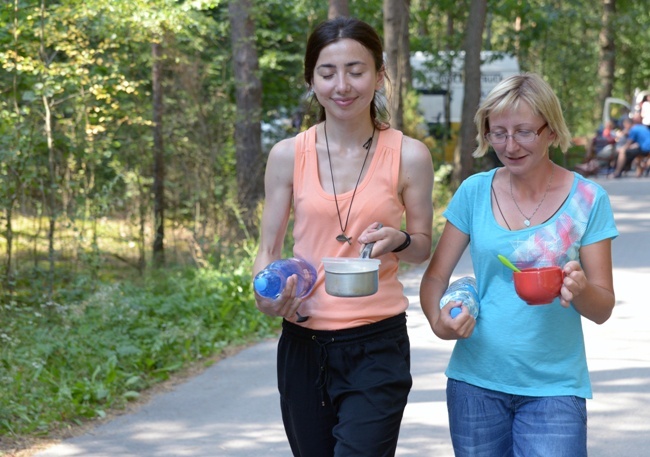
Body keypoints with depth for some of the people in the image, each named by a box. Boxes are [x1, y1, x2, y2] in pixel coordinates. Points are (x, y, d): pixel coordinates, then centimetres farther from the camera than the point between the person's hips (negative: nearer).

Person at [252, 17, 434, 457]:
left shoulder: (409, 155, -5)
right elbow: (268, 250, 7)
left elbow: (423, 247, 7)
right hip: (302, 342, 3)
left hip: (377, 347, -2)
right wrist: (268, 293, -14)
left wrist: (397, 241, -15)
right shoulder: (289, 155, 0)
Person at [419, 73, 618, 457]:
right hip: (476, 380, 2)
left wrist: (580, 290, -23)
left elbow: (603, 309, -1)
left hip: (554, 387, -2)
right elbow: (436, 277, 7)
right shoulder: (475, 192, 1)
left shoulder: (587, 199, -4)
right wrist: (438, 320, -14)